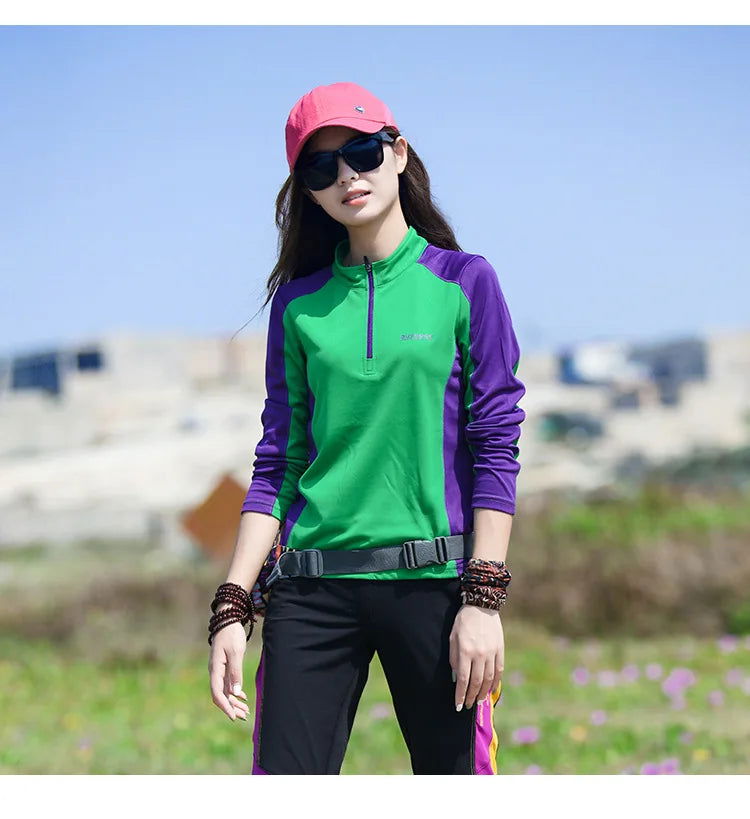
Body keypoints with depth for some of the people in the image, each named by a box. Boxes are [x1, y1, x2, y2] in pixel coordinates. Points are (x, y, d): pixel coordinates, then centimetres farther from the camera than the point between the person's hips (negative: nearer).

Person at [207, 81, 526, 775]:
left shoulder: (464, 282, 5)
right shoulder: (299, 303, 11)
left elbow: (496, 448, 1)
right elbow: (277, 463, 11)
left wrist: (484, 600, -8)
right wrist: (233, 609, 3)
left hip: (432, 582, -2)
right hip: (311, 588, 2)